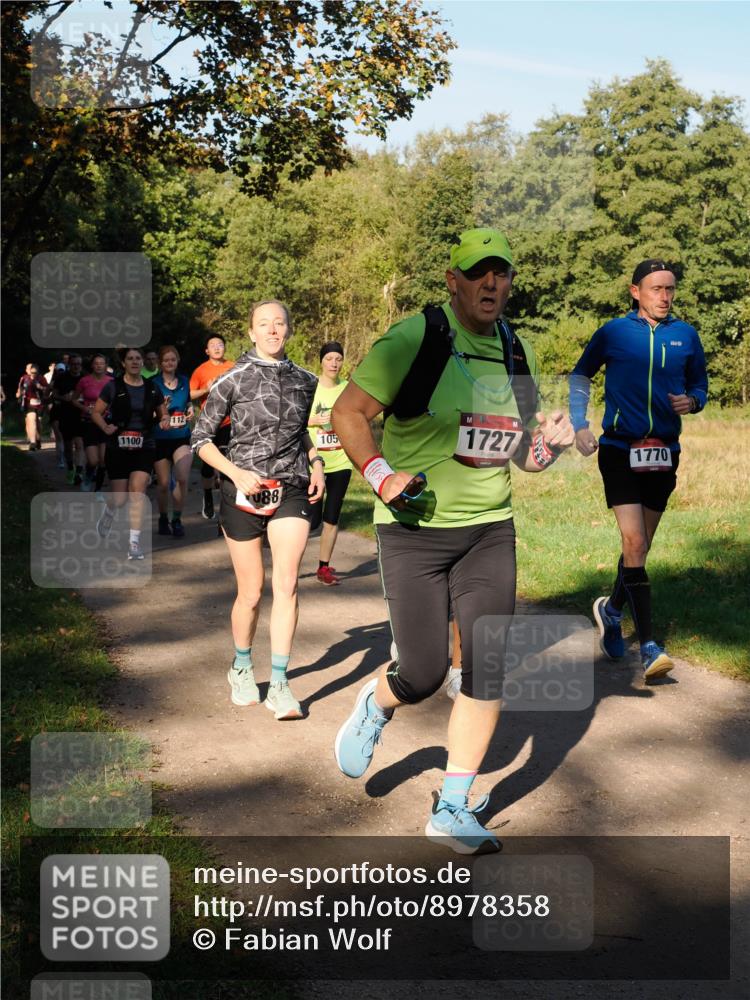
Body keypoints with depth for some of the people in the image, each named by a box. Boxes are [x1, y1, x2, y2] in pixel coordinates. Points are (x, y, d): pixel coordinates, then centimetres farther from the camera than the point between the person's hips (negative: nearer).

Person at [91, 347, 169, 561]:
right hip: (118, 447, -1)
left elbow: (163, 413, 17)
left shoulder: (152, 389, 6)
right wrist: (105, 427, -18)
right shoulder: (113, 387, -2)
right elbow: (96, 412, 1)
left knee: (138, 491, -12)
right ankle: (107, 516, 38)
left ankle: (134, 541, -8)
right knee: (119, 497, 2)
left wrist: (164, 420, -6)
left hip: (144, 448, 1)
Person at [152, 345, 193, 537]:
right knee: (163, 483, 5)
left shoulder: (184, 381, 8)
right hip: (160, 439, -2)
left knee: (182, 478, -15)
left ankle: (177, 519, -1)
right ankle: (163, 519, 26)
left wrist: (190, 409, 3)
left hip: (182, 437, 2)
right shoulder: (153, 383, -3)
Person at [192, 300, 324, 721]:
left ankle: (279, 684, -5)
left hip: (292, 492, 2)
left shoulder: (305, 381, 7)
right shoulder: (233, 380, -3)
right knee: (251, 592, 4)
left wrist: (316, 464, 7)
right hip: (244, 494, -2)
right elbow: (202, 438, 0)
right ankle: (242, 668, 28)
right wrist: (235, 473, -14)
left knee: (287, 584, -11)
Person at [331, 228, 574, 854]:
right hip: (414, 529, -5)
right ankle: (376, 707, 34)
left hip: (490, 531, 5)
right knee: (425, 675, -4)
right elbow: (347, 413, -8)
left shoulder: (518, 354, 9)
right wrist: (380, 476, -22)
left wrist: (550, 441, -5)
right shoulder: (415, 339, -9)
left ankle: (452, 809, 12)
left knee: (486, 671, -2)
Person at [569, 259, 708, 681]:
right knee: (634, 542, -15)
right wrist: (580, 427, 5)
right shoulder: (614, 332, -1)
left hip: (664, 453, 3)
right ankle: (649, 646, -14)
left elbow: (700, 385, 16)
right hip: (620, 451, -3)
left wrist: (692, 401, -7)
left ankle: (612, 610, 38)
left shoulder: (686, 335, 5)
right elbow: (580, 377, 13)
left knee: (641, 546, 13)